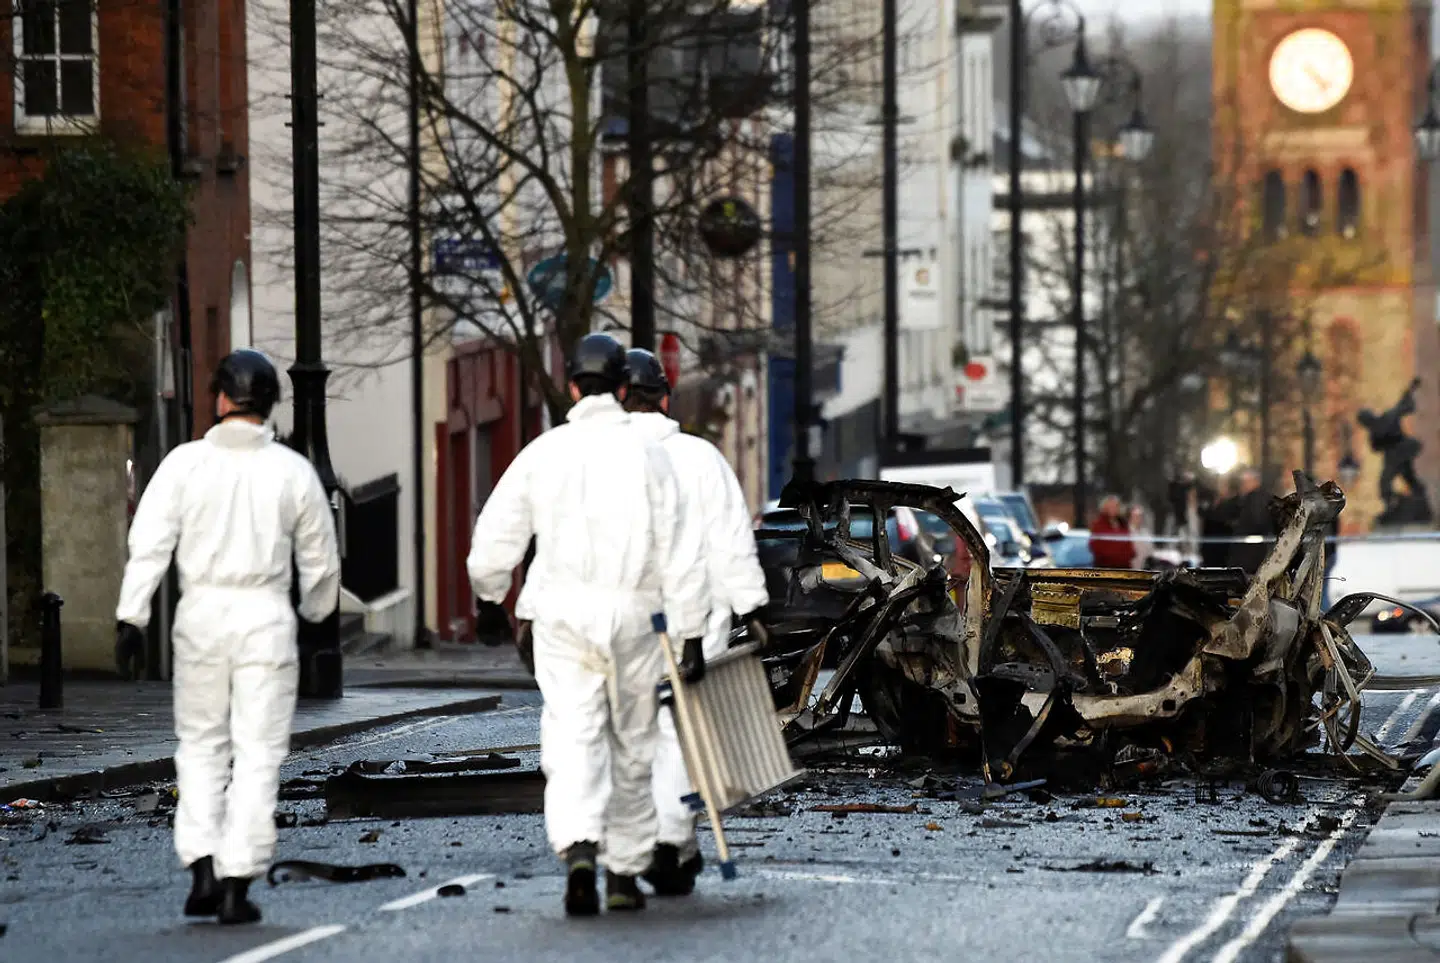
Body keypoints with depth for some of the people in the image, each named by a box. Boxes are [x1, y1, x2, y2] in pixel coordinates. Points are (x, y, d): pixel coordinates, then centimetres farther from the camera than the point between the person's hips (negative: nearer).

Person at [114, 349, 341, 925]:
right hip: (266, 617, 0)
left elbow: (150, 544, -7)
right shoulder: (292, 471, 1)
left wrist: (131, 619, -4)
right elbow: (320, 560, 9)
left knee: (200, 744, 14)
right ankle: (237, 885, -2)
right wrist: (315, 612, 27)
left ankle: (202, 867, 2)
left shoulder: (186, 463, -2)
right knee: (258, 753, 3)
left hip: (201, 613, 0)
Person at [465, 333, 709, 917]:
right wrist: (690, 634, 2)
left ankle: (578, 850, -30)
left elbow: (494, 538, 7)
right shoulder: (646, 454, -1)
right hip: (632, 614, 0)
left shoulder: (544, 452, 2)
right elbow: (678, 554, -3)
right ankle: (625, 873, 18)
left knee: (572, 737, -7)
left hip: (562, 612, 0)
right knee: (631, 747, 13)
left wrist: (490, 597, 26)